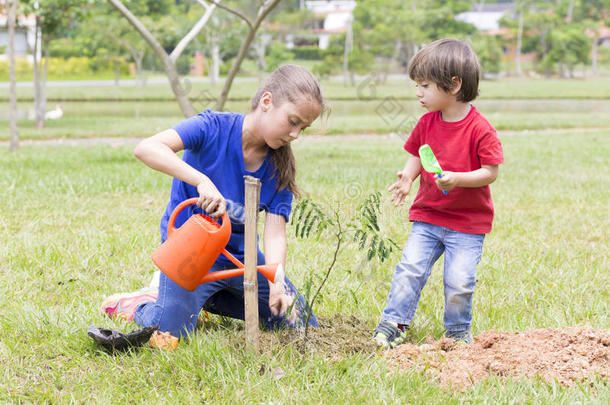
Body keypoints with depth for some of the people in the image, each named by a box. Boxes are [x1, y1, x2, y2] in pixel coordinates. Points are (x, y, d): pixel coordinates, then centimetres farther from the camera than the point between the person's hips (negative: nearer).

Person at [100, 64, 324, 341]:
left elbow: (274, 232, -15)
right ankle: (141, 305, 11)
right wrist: (202, 180, -43)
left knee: (303, 325, 6)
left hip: (239, 253, 5)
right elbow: (146, 149, -34)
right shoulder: (215, 128, -20)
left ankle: (208, 299, 21)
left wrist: (276, 283, -33)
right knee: (170, 333, -25)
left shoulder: (280, 167, -7)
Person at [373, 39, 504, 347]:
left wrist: (457, 178, -28)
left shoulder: (479, 129, -15)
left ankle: (458, 331, 17)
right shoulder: (427, 123, 2)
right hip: (427, 216, 4)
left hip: (468, 223, -4)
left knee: (459, 281, -4)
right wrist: (407, 176, -6)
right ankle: (394, 322, 4)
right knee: (409, 268, -6)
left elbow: (491, 172, -14)